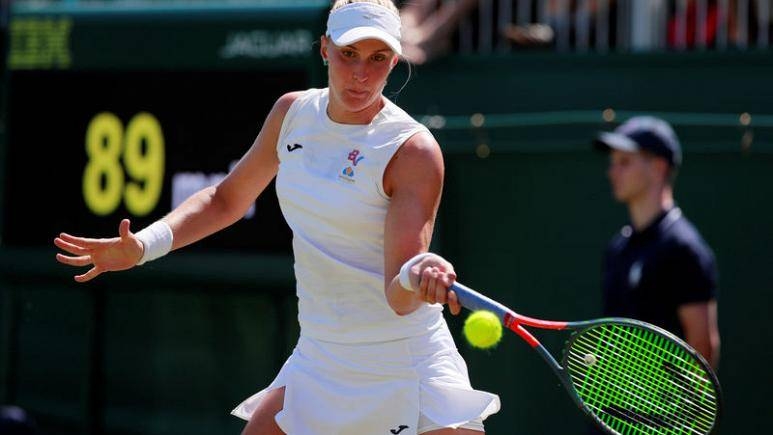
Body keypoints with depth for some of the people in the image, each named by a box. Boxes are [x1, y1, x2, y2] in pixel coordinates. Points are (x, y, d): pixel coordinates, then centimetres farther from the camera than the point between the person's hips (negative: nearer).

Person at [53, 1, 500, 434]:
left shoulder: (414, 151, -16)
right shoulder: (293, 113, 1)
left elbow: (399, 298, -21)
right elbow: (228, 199, 17)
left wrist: (417, 275, -45)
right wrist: (145, 243, 2)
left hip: (405, 364, -5)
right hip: (317, 363, 5)